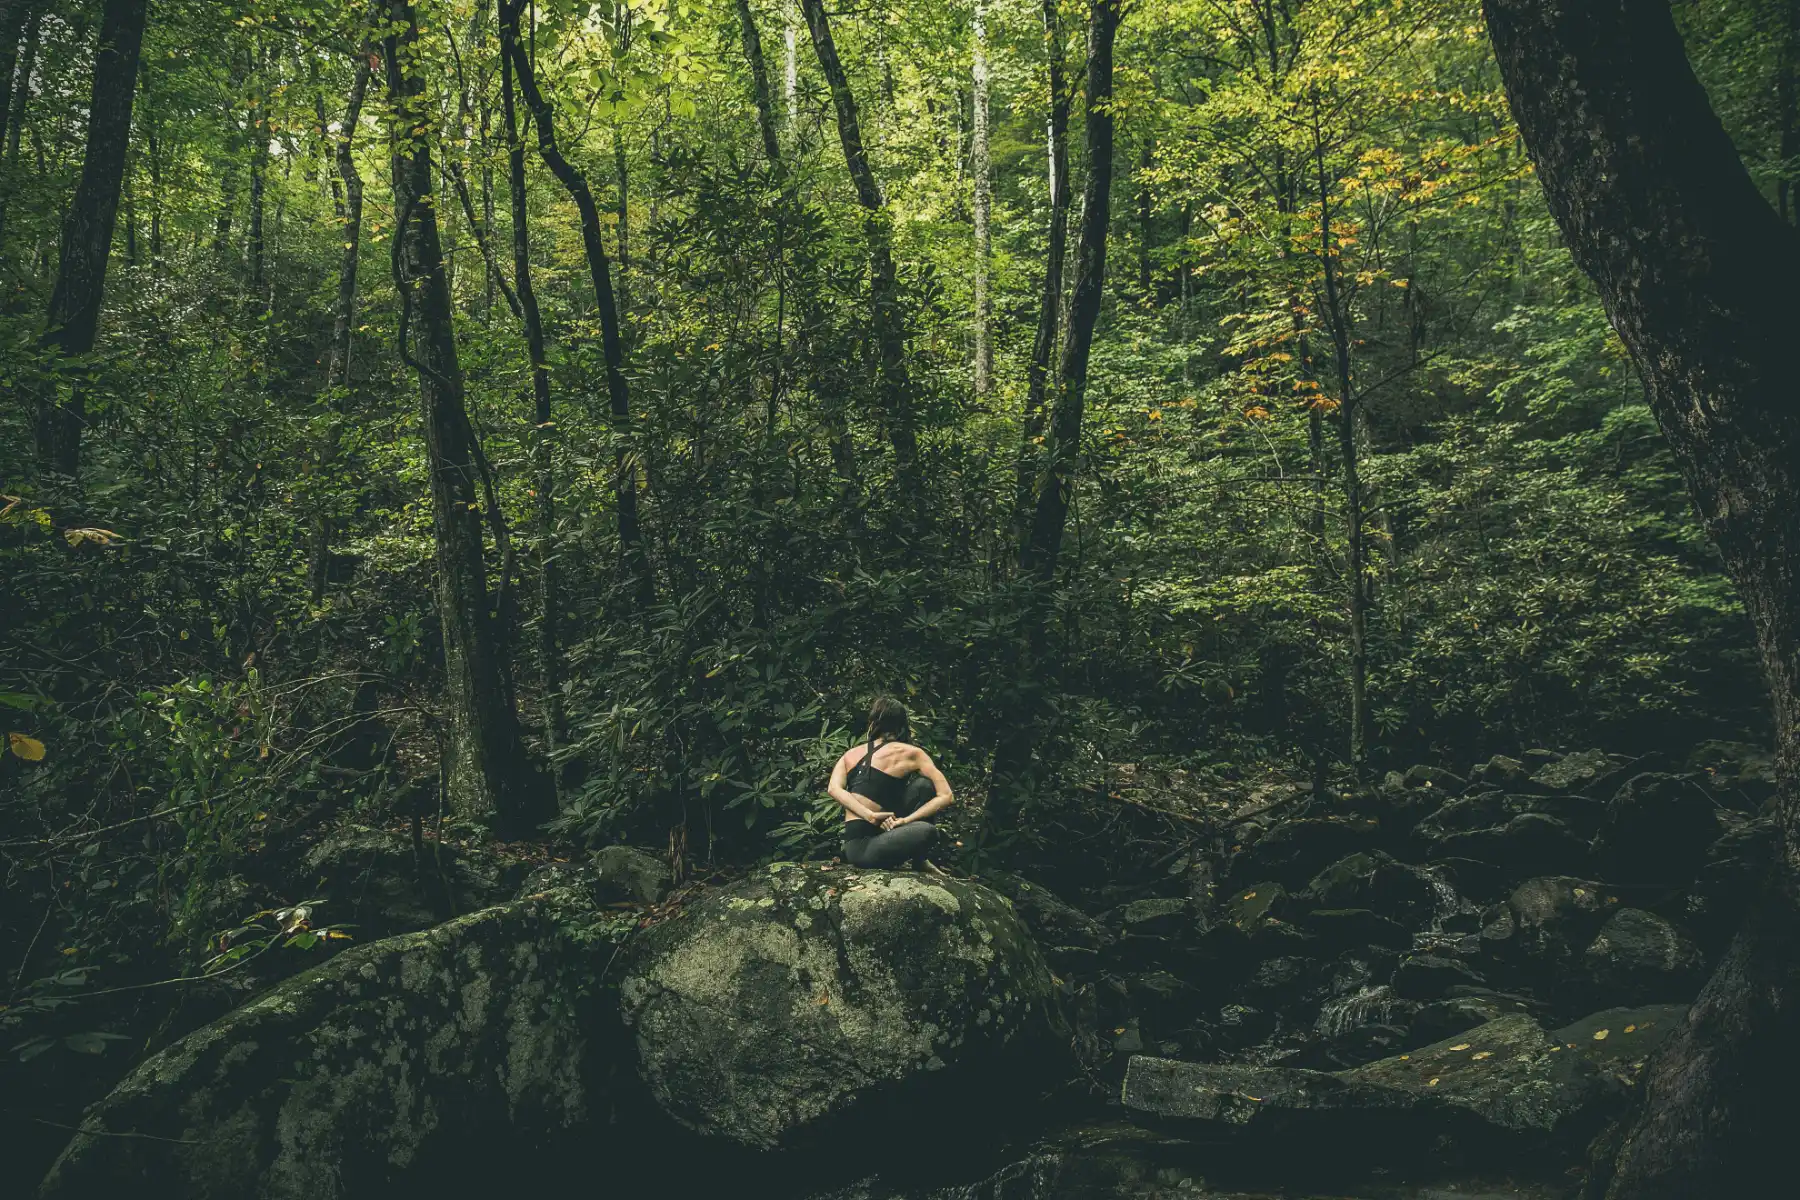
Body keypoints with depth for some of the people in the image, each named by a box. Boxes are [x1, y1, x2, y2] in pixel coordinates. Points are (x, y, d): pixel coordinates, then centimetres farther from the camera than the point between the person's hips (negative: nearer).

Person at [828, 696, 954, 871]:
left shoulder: (851, 754, 12)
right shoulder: (910, 753, -2)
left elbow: (834, 788, -7)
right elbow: (945, 796, -8)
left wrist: (871, 816, -17)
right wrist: (905, 820, -9)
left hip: (852, 846, 7)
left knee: (922, 785, 10)